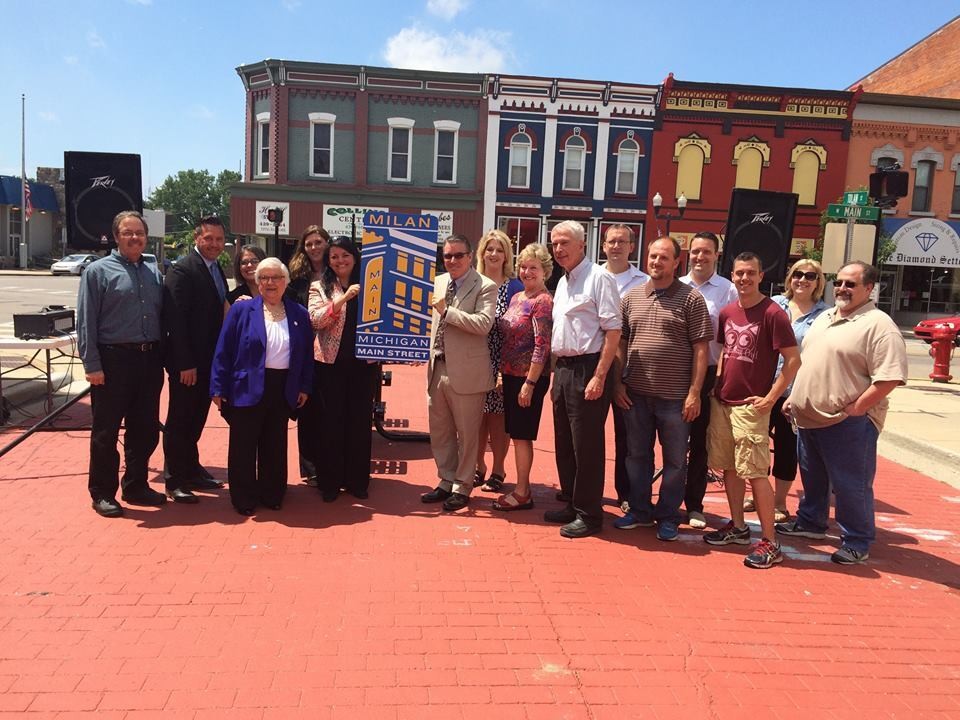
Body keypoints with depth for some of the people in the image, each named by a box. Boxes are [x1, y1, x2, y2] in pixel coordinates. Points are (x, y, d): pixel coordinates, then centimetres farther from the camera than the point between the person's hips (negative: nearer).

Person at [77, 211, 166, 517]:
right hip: (113, 359, -5)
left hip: (149, 360, 5)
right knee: (106, 431, 4)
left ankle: (135, 486, 28)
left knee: (145, 429, 13)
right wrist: (92, 365, -12)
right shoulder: (98, 271, -3)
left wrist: (161, 358, 7)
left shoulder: (154, 272, 12)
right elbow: (85, 322, -7)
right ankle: (103, 493, 18)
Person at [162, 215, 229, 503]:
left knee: (197, 418, 17)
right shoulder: (182, 270, -14)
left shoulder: (217, 270, 12)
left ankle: (191, 469, 30)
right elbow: (175, 320, -18)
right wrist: (185, 364, -20)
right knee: (179, 420, 3)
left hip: (209, 360, 8)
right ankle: (175, 480, 14)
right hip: (187, 363, -8)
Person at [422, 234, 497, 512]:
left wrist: (447, 311, -21)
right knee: (439, 431, 15)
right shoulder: (439, 282, 11)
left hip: (466, 371, -7)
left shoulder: (485, 287, -9)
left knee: (466, 433, 6)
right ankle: (447, 481, 30)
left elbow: (483, 323, -22)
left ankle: (462, 487, 20)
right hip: (438, 367, 7)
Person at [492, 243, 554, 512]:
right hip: (511, 374, 8)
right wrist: (504, 374, 14)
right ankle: (522, 488, 23)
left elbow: (542, 346, -18)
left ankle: (522, 494, 9)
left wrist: (529, 383, -20)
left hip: (529, 377, -8)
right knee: (516, 433, 12)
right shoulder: (517, 298, 13)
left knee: (521, 434, -1)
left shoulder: (543, 301, -13)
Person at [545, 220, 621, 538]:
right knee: (564, 443, 15)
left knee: (586, 446, -2)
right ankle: (572, 504, 28)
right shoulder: (562, 282, 17)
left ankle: (589, 514, 10)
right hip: (563, 369, 9)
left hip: (587, 369, -9)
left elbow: (613, 330, -16)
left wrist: (599, 377, -20)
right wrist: (557, 373, 17)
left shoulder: (599, 278, -10)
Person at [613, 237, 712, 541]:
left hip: (675, 396, -3)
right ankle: (639, 510, 28)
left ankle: (668, 517, 22)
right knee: (637, 454, 13)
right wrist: (617, 383, 4)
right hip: (635, 393, 4)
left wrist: (694, 392, -10)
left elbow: (700, 349, -6)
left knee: (674, 459, 7)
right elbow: (620, 343, 11)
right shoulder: (631, 297, 8)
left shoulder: (691, 299, -3)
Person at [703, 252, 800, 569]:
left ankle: (770, 543, 3)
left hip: (750, 406, -7)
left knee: (755, 472, -6)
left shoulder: (772, 314, -10)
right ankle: (737, 527, 28)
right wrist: (718, 382, 10)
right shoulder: (727, 313, 9)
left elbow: (793, 360, -10)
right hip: (721, 401, 7)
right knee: (729, 467, 13)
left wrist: (769, 398, -13)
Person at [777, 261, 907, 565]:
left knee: (850, 486, 3)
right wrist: (794, 396, 15)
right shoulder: (824, 317, 13)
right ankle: (810, 522, 41)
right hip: (808, 417, 8)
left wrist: (853, 409, -20)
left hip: (849, 423, -8)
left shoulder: (879, 325, -14)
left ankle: (857, 542, 19)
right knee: (812, 477, 22)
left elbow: (889, 378, -21)